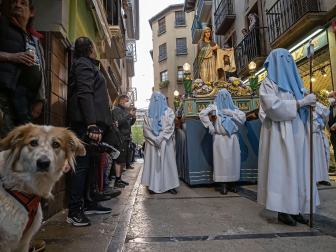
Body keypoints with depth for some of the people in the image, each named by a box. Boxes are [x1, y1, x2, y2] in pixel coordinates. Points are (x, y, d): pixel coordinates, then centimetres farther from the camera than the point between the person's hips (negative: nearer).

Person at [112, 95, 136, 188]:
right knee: (120, 160, -8)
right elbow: (119, 122, -20)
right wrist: (130, 115, -16)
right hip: (121, 138, -9)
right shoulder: (117, 110, -5)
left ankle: (119, 179, 20)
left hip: (126, 138, 9)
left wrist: (133, 117, 8)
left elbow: (129, 124, 25)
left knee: (123, 161, 12)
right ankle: (117, 181, -3)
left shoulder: (125, 111, 22)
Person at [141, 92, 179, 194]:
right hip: (152, 141, 1)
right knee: (153, 162, -1)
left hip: (165, 141, -1)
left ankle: (170, 185, 2)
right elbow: (146, 128, 5)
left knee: (167, 161, -2)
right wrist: (154, 138, -8)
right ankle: (153, 185, 3)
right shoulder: (148, 112, 12)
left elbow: (170, 127, -1)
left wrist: (161, 137, -11)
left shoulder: (168, 111, 8)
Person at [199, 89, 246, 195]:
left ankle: (232, 182, 13)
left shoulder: (234, 108, 16)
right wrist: (210, 125, -9)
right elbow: (202, 114, -3)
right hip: (220, 138, -3)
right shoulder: (214, 107, 7)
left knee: (233, 159, 2)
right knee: (222, 159, -6)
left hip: (232, 138, 3)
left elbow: (243, 119, 6)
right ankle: (223, 184, 0)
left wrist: (231, 114, -5)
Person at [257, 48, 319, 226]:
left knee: (298, 169, 6)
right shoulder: (268, 83, 0)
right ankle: (282, 210, 4)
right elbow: (274, 106, -15)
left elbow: (300, 107, 21)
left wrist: (309, 102, 1)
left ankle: (295, 209, 14)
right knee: (282, 169, -5)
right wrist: (301, 102, -13)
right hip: (280, 134, -7)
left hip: (297, 133, 7)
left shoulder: (293, 82, 21)